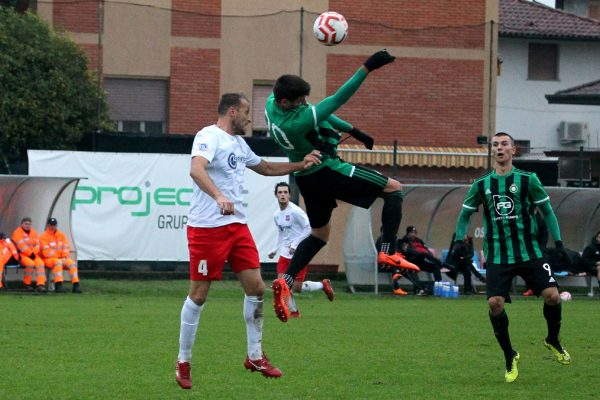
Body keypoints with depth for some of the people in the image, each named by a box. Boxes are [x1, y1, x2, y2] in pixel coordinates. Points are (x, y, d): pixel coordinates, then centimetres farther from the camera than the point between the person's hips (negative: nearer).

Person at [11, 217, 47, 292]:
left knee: (40, 263, -24)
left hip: (34, 255, 5)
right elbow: (21, 246, -12)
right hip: (22, 255, -5)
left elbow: (37, 244, 9)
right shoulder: (17, 232, -3)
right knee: (30, 263, -33)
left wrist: (34, 253, -9)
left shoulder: (34, 232, 16)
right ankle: (27, 284, -17)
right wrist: (30, 254, -15)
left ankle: (40, 284, -33)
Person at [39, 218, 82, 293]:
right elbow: (46, 252, -12)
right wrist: (59, 259, -16)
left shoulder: (61, 235, 14)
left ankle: (76, 285, -27)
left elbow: (66, 248, 8)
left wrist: (64, 258, -12)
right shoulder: (44, 236, -4)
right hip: (49, 259, -5)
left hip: (62, 259, 5)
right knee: (58, 262, -36)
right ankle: (58, 285, -46)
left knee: (72, 263, -21)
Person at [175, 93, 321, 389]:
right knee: (199, 294, -2)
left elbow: (266, 168, 34)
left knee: (255, 287, 3)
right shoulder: (209, 136, -11)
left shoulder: (238, 143, 17)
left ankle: (255, 357, 14)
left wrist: (301, 164, 26)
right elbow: (196, 170, -29)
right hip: (207, 227, -8)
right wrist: (219, 197, -43)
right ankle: (183, 362, 9)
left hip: (237, 225, 8)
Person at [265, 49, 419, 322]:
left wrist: (351, 130, 8)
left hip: (306, 177, 9)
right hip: (328, 173, -9)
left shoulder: (272, 103, -8)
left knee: (319, 235, 24)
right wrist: (367, 68, -37)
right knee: (394, 188, 2)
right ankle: (388, 252, -8)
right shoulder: (298, 122, -34)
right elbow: (338, 99, -35)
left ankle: (285, 282, 8)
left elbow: (318, 111, 4)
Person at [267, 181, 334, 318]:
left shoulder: (295, 211, -14)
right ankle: (293, 312, 10)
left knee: (296, 287, -8)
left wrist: (295, 244, -19)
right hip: (285, 254, 7)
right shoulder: (276, 215, 9)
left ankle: (323, 285, 18)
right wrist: (275, 250, 12)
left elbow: (309, 228, -15)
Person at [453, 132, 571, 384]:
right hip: (497, 256, 1)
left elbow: (547, 210, 7)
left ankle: (553, 341, 16)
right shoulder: (481, 185, 6)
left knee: (552, 295, -13)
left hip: (529, 252, -1)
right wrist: (459, 239, 3)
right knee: (495, 303, -14)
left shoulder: (528, 180, 1)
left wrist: (557, 240, -2)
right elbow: (465, 214, 17)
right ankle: (509, 357, 6)